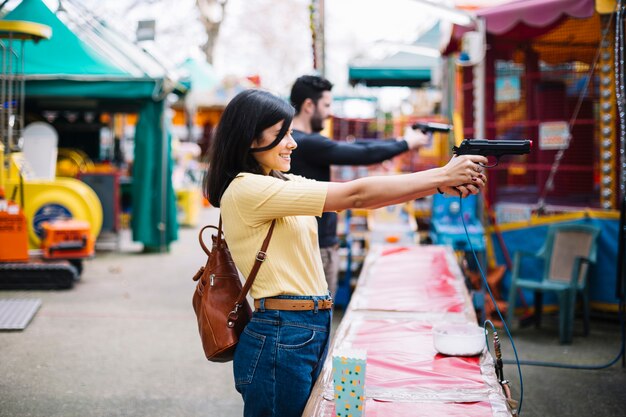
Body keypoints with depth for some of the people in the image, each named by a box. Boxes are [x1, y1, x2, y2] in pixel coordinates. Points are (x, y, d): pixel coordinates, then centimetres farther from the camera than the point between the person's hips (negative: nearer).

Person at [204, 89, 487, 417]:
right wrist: (443, 175, -13)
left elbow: (358, 198, 3)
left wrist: (441, 185, -10)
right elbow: (354, 195, -18)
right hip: (280, 340, -9)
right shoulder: (245, 190, -17)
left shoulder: (284, 183, 11)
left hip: (311, 334, 9)